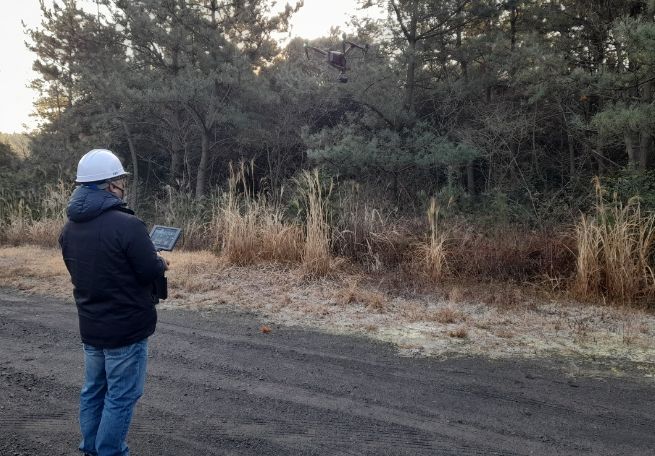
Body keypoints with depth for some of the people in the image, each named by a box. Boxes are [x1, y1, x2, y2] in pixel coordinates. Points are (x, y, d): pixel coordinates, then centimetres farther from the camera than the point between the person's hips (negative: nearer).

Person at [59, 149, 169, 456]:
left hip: (90, 326, 8)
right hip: (126, 327, -8)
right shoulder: (126, 224, -23)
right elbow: (151, 272, -20)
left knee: (93, 391, 20)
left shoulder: (70, 228, 4)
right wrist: (161, 263, 4)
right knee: (121, 397, 3)